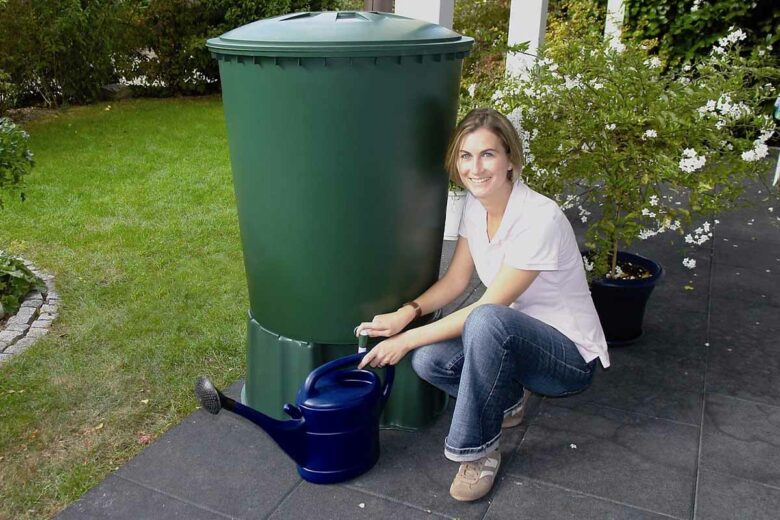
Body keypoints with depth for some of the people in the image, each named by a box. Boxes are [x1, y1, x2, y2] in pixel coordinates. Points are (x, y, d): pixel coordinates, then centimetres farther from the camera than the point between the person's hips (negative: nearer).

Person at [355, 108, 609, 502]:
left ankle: (478, 451, -18)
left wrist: (406, 340, -23)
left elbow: (487, 309, -26)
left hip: (570, 355, -7)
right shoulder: (475, 206, -4)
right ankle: (508, 401, 9)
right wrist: (406, 313, -18)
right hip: (513, 342, 7)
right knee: (427, 360, -19)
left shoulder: (540, 219, -28)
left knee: (487, 321, -38)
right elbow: (455, 280, 0)